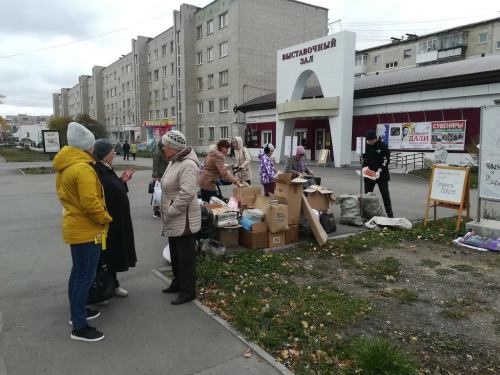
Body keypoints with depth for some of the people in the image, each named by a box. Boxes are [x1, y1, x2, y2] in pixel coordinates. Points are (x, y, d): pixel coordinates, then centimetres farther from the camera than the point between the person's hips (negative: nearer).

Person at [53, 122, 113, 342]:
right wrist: (106, 218, -13)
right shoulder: (83, 168, -24)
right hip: (86, 229, -10)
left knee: (78, 272, 21)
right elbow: (90, 203, -28)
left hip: (75, 226, 10)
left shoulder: (64, 166, 8)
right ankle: (79, 327, 5)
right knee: (85, 276, -3)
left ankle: (77, 312, 35)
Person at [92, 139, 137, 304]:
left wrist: (122, 181, 8)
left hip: (116, 220, 9)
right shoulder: (95, 171, -20)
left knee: (113, 253, 17)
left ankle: (113, 284, 31)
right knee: (104, 255, 2)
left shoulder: (106, 169, 11)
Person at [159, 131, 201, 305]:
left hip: (184, 219, -10)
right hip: (173, 219, 10)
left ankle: (188, 290, 15)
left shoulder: (188, 165, -22)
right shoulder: (174, 161, 10)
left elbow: (186, 194, -30)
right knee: (175, 254, 21)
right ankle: (178, 283, 37)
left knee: (186, 256, 2)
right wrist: (168, 213, 13)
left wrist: (171, 211, -21)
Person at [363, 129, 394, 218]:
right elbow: (363, 159, 9)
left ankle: (389, 213, 9)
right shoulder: (366, 146, 2)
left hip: (382, 174, -3)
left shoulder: (383, 146, -8)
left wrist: (379, 171, -21)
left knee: (385, 194, 1)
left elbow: (386, 160, -10)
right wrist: (365, 168, -9)